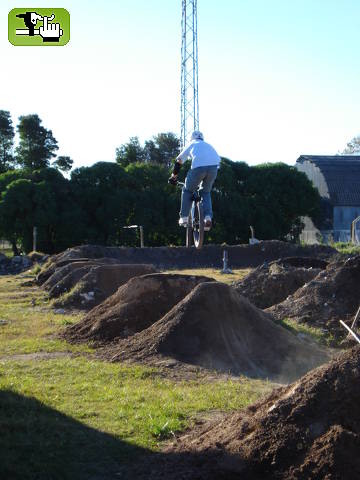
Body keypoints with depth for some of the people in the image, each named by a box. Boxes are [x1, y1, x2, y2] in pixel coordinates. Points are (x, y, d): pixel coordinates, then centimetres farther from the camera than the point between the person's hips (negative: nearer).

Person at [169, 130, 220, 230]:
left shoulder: (191, 145, 28)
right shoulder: (208, 145, 36)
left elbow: (179, 161, 30)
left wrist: (173, 176, 41)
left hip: (198, 167, -3)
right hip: (214, 167, 3)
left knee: (187, 191, 21)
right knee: (206, 192, 25)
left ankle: (184, 218, 17)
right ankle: (208, 217, 7)